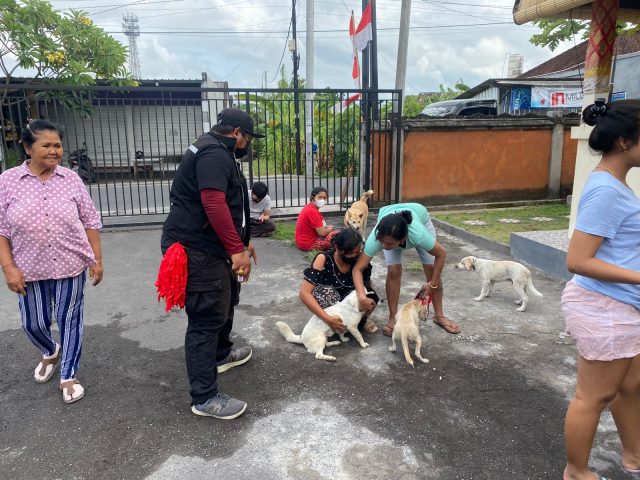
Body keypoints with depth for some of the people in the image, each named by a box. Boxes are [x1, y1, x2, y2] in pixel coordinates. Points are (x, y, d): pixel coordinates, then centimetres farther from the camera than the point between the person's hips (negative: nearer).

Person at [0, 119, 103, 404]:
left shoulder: (71, 179, -2)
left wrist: (97, 259, 0)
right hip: (30, 269, 1)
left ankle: (68, 376, 23)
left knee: (69, 321, 7)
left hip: (70, 265, 0)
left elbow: (91, 222, 3)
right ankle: (51, 353, 46)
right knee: (33, 323, 13)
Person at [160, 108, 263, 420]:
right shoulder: (214, 153, -16)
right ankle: (204, 398, 2)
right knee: (207, 318, -7)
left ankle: (221, 354, 47)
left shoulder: (217, 152, 20)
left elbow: (226, 205, 25)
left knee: (225, 299, 26)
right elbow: (214, 204, -28)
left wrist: (240, 241, 24)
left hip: (208, 245, 12)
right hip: (197, 250, -12)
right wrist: (236, 249, -26)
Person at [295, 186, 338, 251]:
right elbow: (322, 233, -22)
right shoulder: (312, 211, -24)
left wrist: (326, 227, 4)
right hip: (308, 244, -10)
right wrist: (329, 229, -1)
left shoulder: (309, 207, 7)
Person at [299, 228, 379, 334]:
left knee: (371, 299, -28)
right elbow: (304, 293, -34)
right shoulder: (324, 259, -28)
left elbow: (367, 285, -3)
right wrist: (328, 319, -41)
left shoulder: (360, 258, -20)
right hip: (327, 300, -2)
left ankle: (360, 319, 4)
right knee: (327, 293, -35)